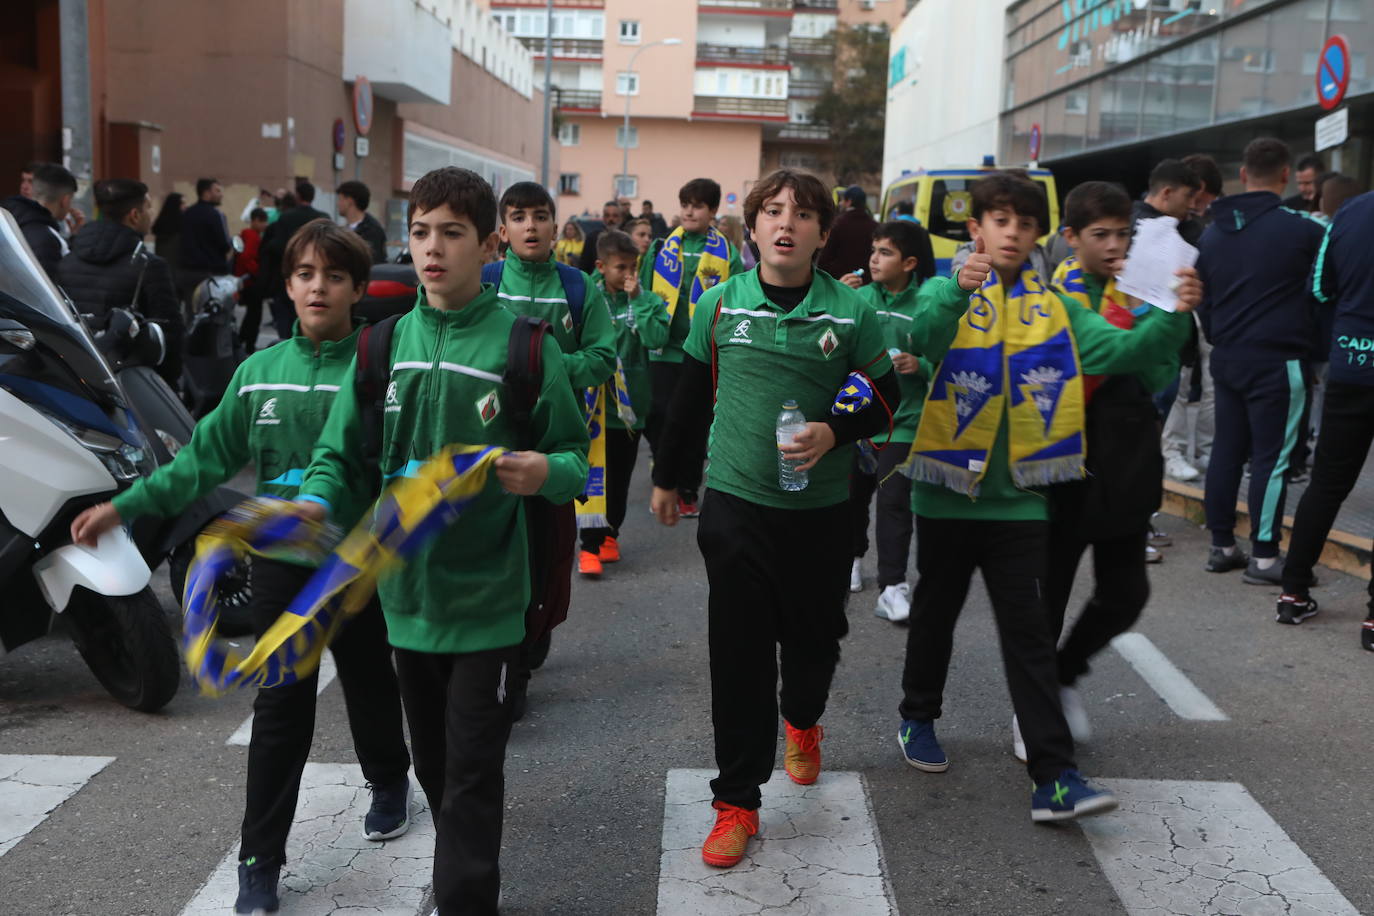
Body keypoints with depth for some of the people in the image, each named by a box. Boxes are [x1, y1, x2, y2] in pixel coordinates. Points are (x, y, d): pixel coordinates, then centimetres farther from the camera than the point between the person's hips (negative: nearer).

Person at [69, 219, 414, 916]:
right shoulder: (259, 371, 5)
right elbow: (207, 457, 7)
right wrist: (126, 507, 3)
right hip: (279, 558, 2)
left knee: (369, 682, 16)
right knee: (278, 709, 4)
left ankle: (388, 784, 44)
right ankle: (260, 860, 14)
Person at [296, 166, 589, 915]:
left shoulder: (522, 343, -8)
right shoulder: (387, 341, 3)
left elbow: (574, 457, -5)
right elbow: (342, 451, 2)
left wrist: (546, 472, -27)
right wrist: (315, 501, -18)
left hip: (486, 594, -4)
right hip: (407, 590, 4)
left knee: (472, 776, 1)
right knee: (433, 763, 19)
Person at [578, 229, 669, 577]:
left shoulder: (647, 301, 1)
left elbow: (656, 339, -16)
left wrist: (636, 299, -14)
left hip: (632, 401, 2)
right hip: (595, 400, -2)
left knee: (621, 475, 13)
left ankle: (610, 533, 29)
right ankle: (590, 545, 3)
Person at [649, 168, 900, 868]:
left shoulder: (851, 313, -4)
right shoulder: (719, 304, -1)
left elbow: (885, 402, 4)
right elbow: (691, 398, 10)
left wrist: (834, 432, -15)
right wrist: (666, 477, 16)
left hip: (820, 508, 1)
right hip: (736, 502, 0)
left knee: (814, 639, 14)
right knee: (738, 653, 0)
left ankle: (801, 721, 48)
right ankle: (736, 800, 12)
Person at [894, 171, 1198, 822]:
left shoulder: (1053, 308, 6)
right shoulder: (945, 294, -2)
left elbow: (1118, 350, -6)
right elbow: (922, 340, -23)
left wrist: (1173, 319, -24)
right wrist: (959, 291, -41)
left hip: (1018, 495, 1)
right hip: (948, 489, -1)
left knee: (1029, 631, 0)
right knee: (936, 612, 15)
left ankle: (1053, 777, -1)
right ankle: (918, 718, 38)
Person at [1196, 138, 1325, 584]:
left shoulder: (1213, 232, 8)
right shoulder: (1302, 229, -12)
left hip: (1227, 359, 6)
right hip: (1277, 361, -6)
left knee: (1226, 449, 12)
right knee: (1271, 456, -2)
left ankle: (1221, 545, 18)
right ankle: (1264, 556, 1)